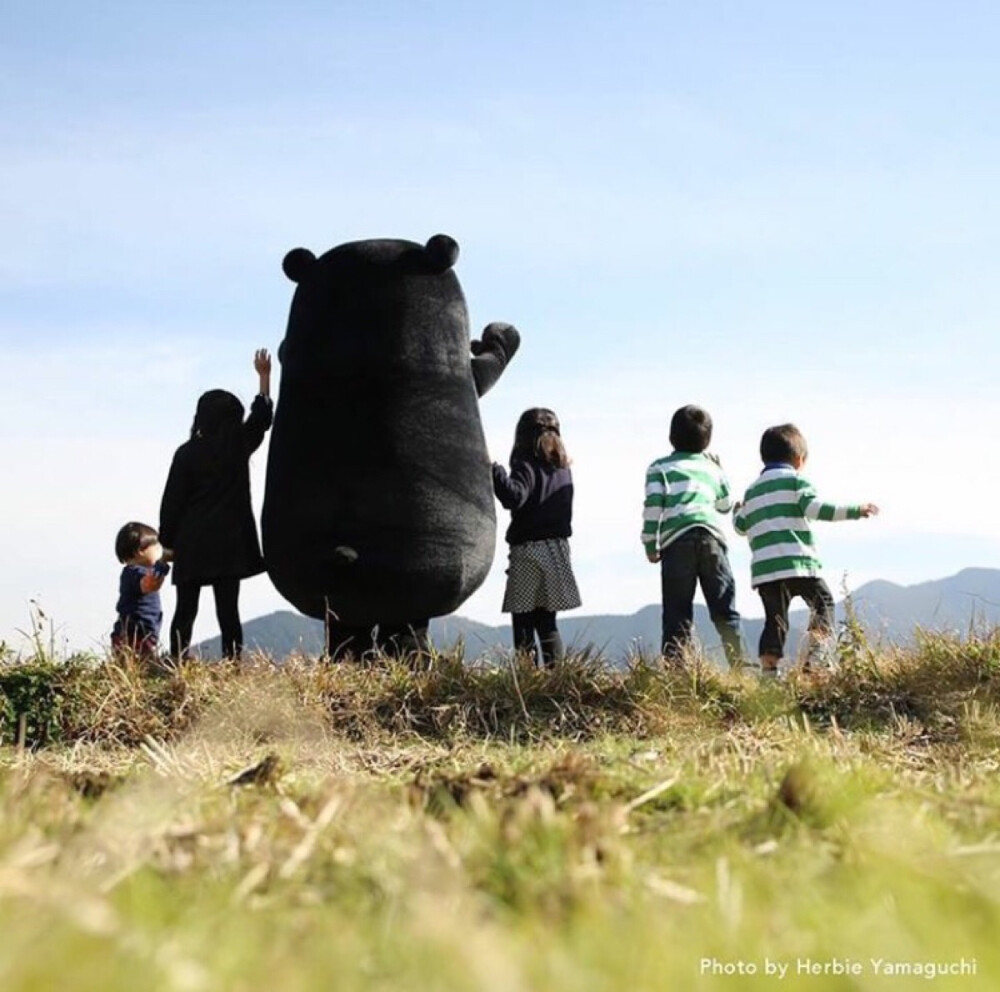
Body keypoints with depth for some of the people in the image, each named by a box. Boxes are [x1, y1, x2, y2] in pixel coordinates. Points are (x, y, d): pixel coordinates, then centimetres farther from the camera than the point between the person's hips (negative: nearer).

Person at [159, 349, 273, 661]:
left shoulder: (187, 452, -3)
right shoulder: (238, 445, 0)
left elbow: (172, 501, -1)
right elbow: (261, 418, 19)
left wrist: (168, 543, 9)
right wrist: (264, 377, 29)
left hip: (191, 544, 0)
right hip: (229, 542, 0)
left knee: (185, 612, 5)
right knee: (228, 610, 0)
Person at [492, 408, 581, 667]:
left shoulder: (527, 465, -10)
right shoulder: (563, 468, 12)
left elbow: (514, 497, -27)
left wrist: (493, 469, -26)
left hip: (528, 550, -7)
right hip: (557, 548, 7)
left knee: (524, 622, -5)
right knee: (547, 622, 12)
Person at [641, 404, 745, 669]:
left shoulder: (660, 467, 11)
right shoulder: (712, 467, 21)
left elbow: (652, 506, -1)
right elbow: (726, 505, 35)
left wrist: (650, 546, 6)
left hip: (677, 540, -2)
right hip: (712, 537, 2)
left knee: (677, 614, -1)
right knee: (724, 610, 5)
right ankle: (738, 665, -2)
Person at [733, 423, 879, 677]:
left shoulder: (752, 490, 21)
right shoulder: (795, 480, 3)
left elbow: (741, 527, 29)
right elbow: (816, 508, -11)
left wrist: (737, 512, 51)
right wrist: (855, 510, -10)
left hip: (763, 567, 5)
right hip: (795, 561, -5)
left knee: (775, 618, 8)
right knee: (823, 602, 6)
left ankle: (768, 670, -2)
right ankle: (816, 656, -12)